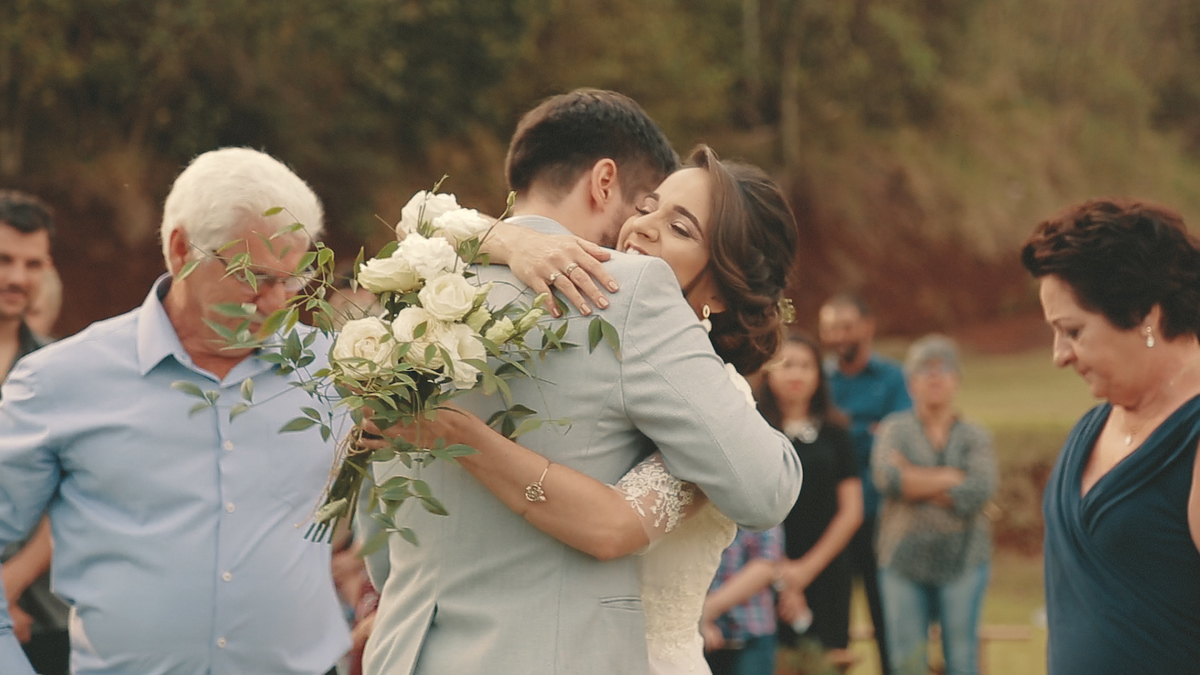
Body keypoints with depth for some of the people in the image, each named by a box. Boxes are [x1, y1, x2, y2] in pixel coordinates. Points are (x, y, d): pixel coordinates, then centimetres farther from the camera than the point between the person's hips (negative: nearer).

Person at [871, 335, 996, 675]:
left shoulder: (976, 437, 5)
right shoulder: (895, 428, 6)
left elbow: (980, 491, -12)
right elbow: (885, 477, -13)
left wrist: (915, 483, -8)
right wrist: (951, 478, -9)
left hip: (961, 561, 0)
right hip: (903, 560, 0)